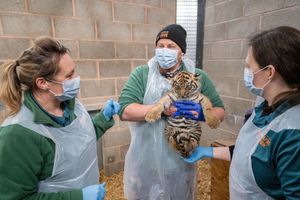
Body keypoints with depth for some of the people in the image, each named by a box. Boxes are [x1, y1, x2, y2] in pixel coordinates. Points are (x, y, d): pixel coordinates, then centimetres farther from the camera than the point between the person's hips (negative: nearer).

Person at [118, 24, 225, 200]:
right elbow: (125, 110, -16)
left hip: (181, 162, 1)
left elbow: (220, 111, 2)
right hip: (145, 162, 0)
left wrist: (201, 113, -20)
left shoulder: (198, 77, -1)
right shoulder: (141, 74, -7)